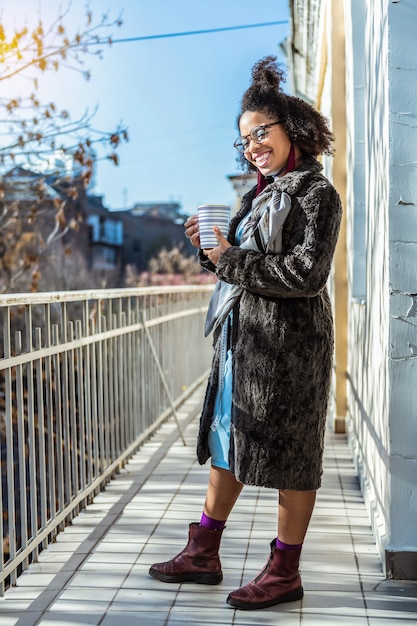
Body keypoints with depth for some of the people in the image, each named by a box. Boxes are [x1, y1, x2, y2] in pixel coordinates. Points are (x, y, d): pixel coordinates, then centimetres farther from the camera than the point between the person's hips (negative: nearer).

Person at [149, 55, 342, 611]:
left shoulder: (316, 194, -9)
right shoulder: (262, 193, 16)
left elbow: (306, 274, -20)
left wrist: (230, 261, -16)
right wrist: (211, 247, 1)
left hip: (287, 343, -9)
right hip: (243, 338, 9)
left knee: (287, 457, 1)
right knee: (228, 444, 14)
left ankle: (285, 572, 15)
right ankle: (204, 554, 27)